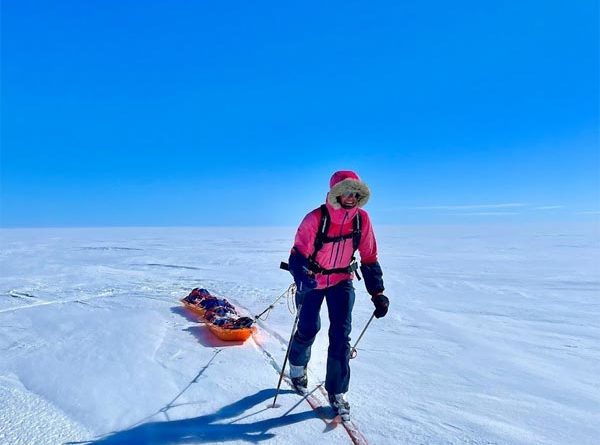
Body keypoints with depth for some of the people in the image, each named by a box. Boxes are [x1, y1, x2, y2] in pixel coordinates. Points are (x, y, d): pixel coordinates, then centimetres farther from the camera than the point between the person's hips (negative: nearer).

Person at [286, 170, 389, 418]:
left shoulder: (362, 219, -13)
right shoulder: (315, 219, -24)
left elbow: (369, 259, -4)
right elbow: (298, 255, -19)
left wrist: (378, 294, -5)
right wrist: (303, 282, -36)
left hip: (342, 281, 3)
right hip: (313, 280, -2)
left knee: (341, 335, -4)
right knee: (308, 328, 4)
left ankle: (337, 392, 13)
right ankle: (297, 368, 38)